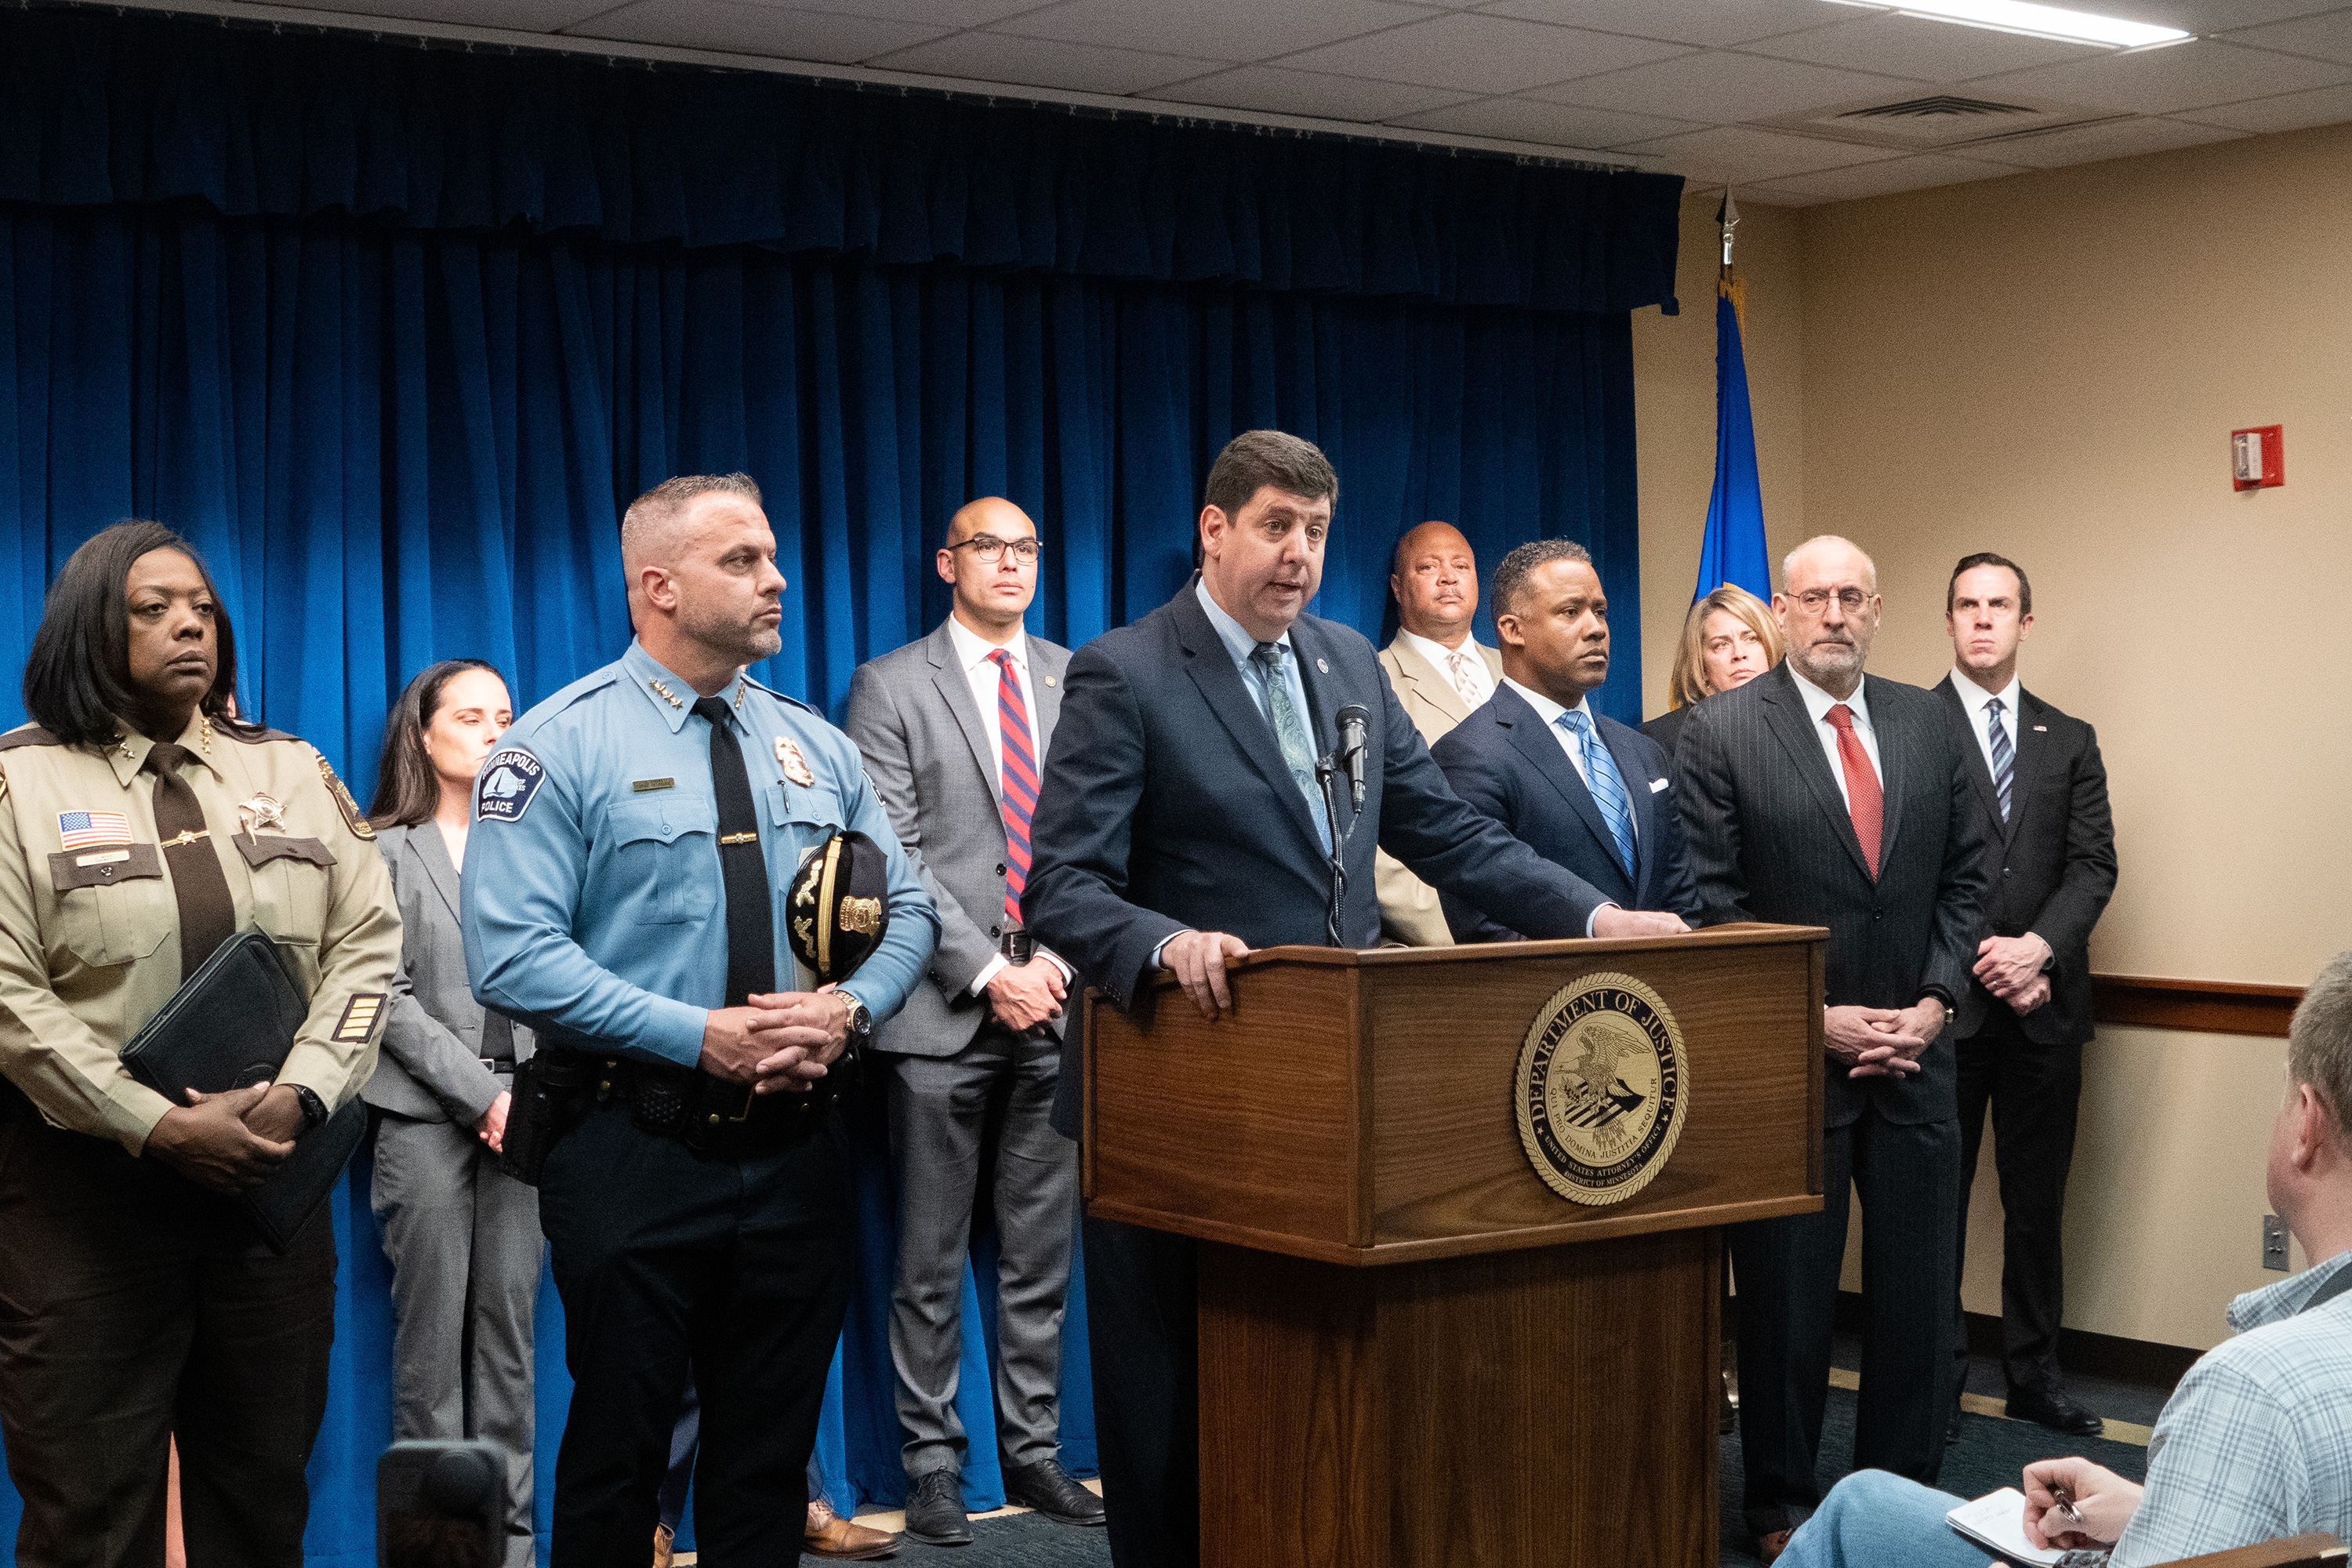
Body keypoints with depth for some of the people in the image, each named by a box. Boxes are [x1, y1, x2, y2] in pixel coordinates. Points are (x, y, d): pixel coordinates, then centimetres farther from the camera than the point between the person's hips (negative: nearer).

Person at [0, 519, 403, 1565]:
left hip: (275, 1174, 4)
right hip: (86, 1185, -3)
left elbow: (367, 946, 5)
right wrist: (159, 1127, -17)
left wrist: (303, 1096, -12)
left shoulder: (293, 773, 11)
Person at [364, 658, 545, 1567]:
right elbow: (390, 997, -4)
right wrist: (483, 1094, -10)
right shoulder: (388, 852, 2)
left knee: (509, 1323, 4)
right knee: (433, 1330, -1)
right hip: (425, 1115, -3)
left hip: (521, 1113, 3)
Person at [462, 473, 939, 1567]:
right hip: (635, 1149, -5)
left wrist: (849, 1009, -10)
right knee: (617, 1458, 6)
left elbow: (905, 910, 12)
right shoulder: (563, 745, -8)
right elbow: (512, 955, -16)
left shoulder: (815, 746, 10)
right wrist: (698, 1035, -20)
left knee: (769, 1459, 13)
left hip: (796, 1145, 5)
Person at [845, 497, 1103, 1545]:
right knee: (932, 1262, 3)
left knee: (1042, 1255, 9)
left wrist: (1060, 960, -5)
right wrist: (990, 973, -13)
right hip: (943, 1011, -3)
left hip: (1056, 1002, 3)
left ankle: (1033, 1453, 18)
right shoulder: (892, 687, 0)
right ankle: (932, 1463, 12)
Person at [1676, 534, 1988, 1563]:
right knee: (1787, 1295, 5)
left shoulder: (1928, 724, 9)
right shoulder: (1720, 730, -5)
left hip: (1914, 1054, 4)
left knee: (1918, 1288, 8)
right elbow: (1714, 901, -8)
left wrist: (1934, 1002, -2)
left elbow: (1963, 876, 11)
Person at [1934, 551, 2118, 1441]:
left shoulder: (2070, 742, 13)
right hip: (1943, 1001, -3)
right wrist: (1981, 959, -12)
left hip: (2043, 1005, 3)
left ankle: (2035, 1375, 17)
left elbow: (2094, 865, 5)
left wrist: (2038, 948, -12)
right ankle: (1935, 1375, 12)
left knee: (2038, 1202, 8)